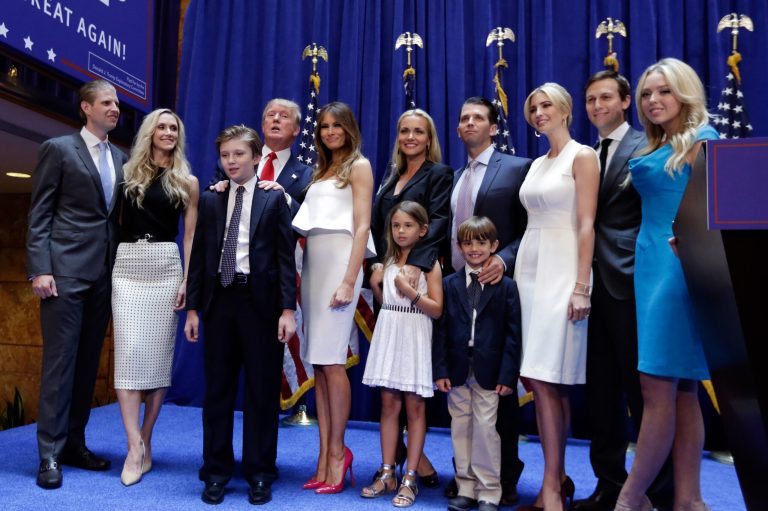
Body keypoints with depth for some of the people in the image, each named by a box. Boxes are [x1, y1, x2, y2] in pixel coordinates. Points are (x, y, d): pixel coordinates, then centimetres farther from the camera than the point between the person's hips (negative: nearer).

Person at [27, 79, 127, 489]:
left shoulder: (120, 158, 15)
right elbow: (39, 214, -5)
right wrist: (39, 269, -13)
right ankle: (50, 454, 7)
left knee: (88, 362, 10)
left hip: (105, 273, 5)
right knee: (60, 361, -2)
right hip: (65, 270, -5)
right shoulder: (58, 148, 0)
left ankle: (73, 444, 21)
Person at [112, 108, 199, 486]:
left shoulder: (187, 182, 9)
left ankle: (144, 443, 12)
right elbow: (118, 220, 9)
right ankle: (135, 447, -7)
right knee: (129, 351, -10)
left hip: (166, 267, 0)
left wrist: (188, 280, -5)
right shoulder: (129, 172, 12)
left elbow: (190, 235, 5)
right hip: (127, 265, 1)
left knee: (159, 354, 1)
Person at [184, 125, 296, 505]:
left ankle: (259, 474, 16)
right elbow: (199, 257, 10)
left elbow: (286, 257, -2)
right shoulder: (210, 201, 12)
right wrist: (192, 307, 5)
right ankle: (216, 472, 21)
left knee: (262, 391, 5)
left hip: (261, 301, -3)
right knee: (217, 389, 9)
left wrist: (288, 309, -9)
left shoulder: (274, 199, 4)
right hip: (220, 300, 3)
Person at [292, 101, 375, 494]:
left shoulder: (359, 166, 2)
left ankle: (337, 451, 5)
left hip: (339, 259, -7)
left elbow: (362, 226, -8)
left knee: (331, 360, -8)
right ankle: (325, 455, 11)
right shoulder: (321, 171, 21)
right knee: (318, 363, 5)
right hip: (313, 261, 7)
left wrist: (349, 281, -16)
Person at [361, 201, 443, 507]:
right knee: (389, 405, 9)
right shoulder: (388, 262, 11)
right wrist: (375, 284, 1)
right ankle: (387, 473, 18)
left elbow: (437, 309, -8)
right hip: (388, 336, 5)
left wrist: (410, 291, -18)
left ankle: (410, 478, 11)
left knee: (414, 407, 3)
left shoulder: (429, 264, -3)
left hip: (414, 339, -4)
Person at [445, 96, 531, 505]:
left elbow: (530, 229, -7)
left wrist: (503, 260, -22)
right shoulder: (454, 178, 17)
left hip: (496, 287, -6)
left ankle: (505, 477, 20)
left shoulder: (517, 168, -2)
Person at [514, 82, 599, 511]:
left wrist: (581, 287, -18)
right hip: (529, 268, 7)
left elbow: (587, 226, -11)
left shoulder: (583, 156, -2)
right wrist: (514, 267, 10)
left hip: (561, 271, -7)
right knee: (537, 380, 7)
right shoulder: (537, 164, 18)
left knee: (546, 379, -9)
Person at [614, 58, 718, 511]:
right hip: (651, 264, 9)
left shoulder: (701, 139, -3)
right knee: (682, 391, 9)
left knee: (657, 387, -7)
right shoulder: (658, 148, 20)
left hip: (679, 266, -9)